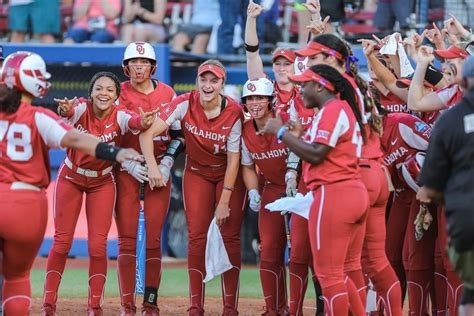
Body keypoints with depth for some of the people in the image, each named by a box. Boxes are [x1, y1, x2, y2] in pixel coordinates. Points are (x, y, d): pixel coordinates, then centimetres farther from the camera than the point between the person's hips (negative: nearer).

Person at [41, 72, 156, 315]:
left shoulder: (119, 117, -21)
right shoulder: (80, 109, -22)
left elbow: (134, 122, -44)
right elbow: (67, 112, -45)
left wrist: (143, 122, -68)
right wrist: (65, 111, -69)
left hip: (102, 182, 0)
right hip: (71, 178, 0)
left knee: (97, 246, -4)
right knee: (61, 243, 2)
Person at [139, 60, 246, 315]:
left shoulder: (234, 113, -21)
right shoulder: (185, 104, -19)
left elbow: (234, 160, -16)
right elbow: (148, 133, -21)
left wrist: (225, 201, -17)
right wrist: (152, 167, -33)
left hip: (229, 174, -1)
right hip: (196, 173, 1)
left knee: (230, 237, -6)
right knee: (197, 237, -4)